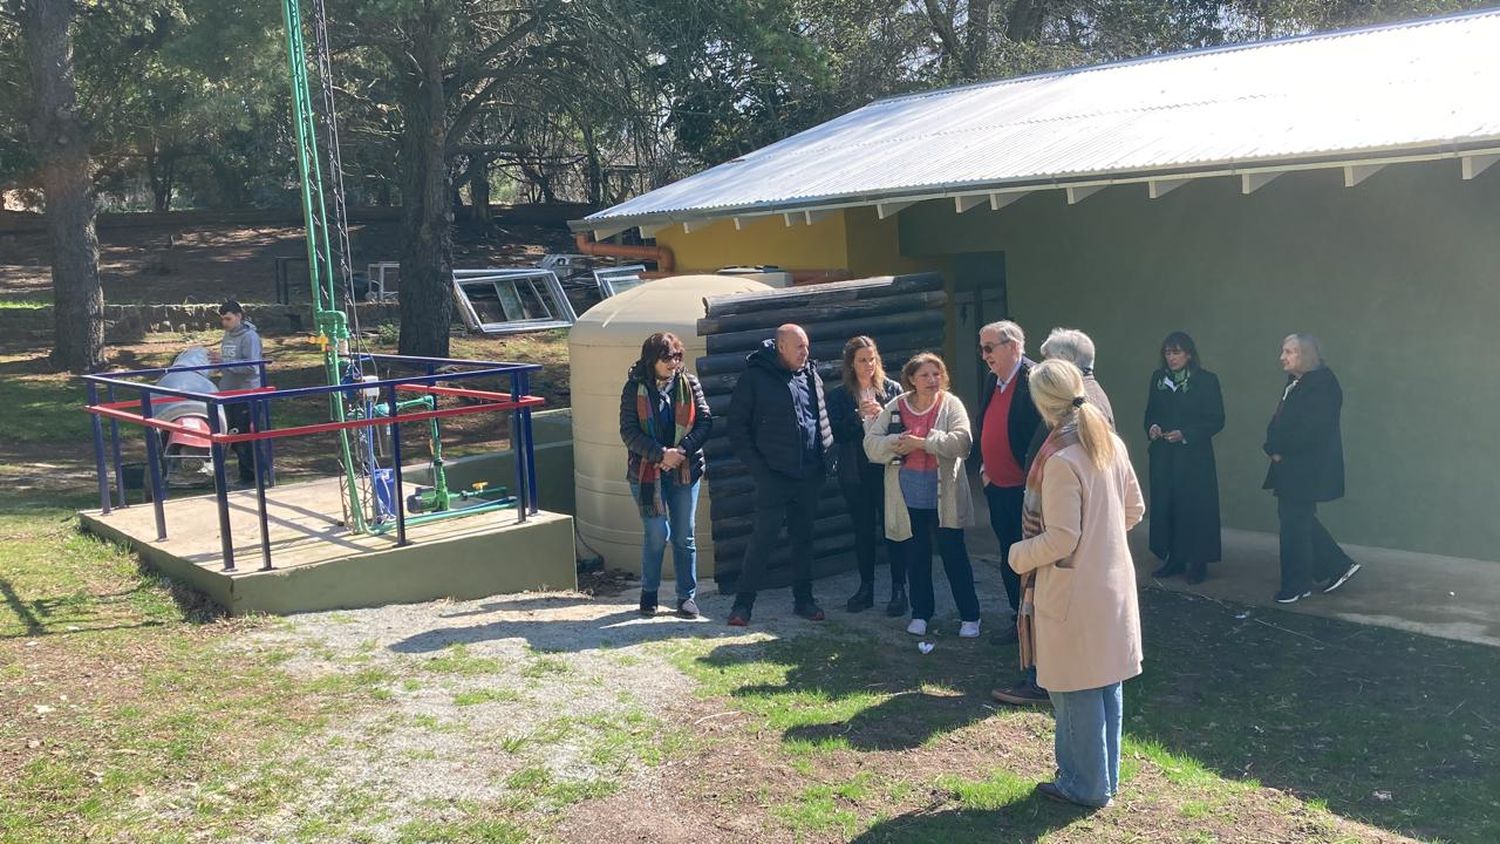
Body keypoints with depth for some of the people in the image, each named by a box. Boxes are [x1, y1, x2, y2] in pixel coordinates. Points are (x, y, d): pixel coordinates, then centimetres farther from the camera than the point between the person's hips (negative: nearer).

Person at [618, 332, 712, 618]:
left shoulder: (688, 383, 1)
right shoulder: (635, 388, -5)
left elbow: (705, 421, -3)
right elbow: (629, 432, -8)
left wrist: (682, 449, -16)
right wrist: (661, 454, -18)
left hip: (685, 469, 2)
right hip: (647, 471, -2)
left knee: (684, 536, 7)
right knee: (657, 534, -1)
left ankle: (687, 596, 17)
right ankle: (648, 593, 18)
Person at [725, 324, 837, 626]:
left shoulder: (811, 375, 10)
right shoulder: (756, 377, -7)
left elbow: (822, 418, 20)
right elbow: (737, 426, -6)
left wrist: (828, 458, 8)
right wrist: (758, 467, -10)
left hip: (809, 476, 6)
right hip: (774, 476, -5)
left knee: (804, 537, 13)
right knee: (763, 538, -5)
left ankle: (803, 600, 24)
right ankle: (743, 603, 6)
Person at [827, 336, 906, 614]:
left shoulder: (891, 389, 2)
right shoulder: (838, 396, 4)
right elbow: (836, 433, -5)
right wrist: (859, 416, -17)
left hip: (887, 469, -1)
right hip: (855, 474, 2)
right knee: (863, 531, 10)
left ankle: (899, 589, 7)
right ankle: (866, 587, 21)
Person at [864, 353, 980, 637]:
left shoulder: (951, 405, -5)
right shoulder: (895, 407, 2)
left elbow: (962, 442, -19)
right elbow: (871, 443, -1)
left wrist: (922, 442, -21)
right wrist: (896, 443, -19)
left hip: (943, 496, -2)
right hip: (908, 498, 2)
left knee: (955, 555, 4)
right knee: (916, 557, 13)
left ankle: (970, 616, 15)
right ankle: (921, 613, 27)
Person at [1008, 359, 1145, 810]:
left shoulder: (1060, 460, -23)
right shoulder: (1111, 443, 1)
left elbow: (1060, 540, -22)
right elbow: (1134, 509, 11)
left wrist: (1018, 555, -6)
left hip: (1074, 591, -8)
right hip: (1113, 582, 8)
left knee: (1077, 691, 6)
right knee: (1107, 683, 18)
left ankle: (1086, 785, 19)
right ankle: (1105, 777, 33)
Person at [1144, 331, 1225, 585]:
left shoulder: (1206, 380, -4)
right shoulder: (1157, 378, 9)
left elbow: (1216, 420, -6)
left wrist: (1185, 434, -17)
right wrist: (1151, 428, -7)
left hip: (1194, 456, -4)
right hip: (1162, 455, 4)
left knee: (1194, 507, -2)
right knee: (1163, 505, 4)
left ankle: (1197, 562, 8)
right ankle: (1172, 559, 15)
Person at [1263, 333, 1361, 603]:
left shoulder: (1322, 384, -16)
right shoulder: (1294, 383, 12)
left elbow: (1309, 431, -23)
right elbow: (1279, 423, 13)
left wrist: (1278, 449, -14)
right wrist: (1274, 448, -4)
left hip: (1306, 469, -9)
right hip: (1291, 468, 9)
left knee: (1295, 525, 0)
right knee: (1300, 522, 16)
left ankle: (1297, 586, 12)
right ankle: (1338, 566, 27)